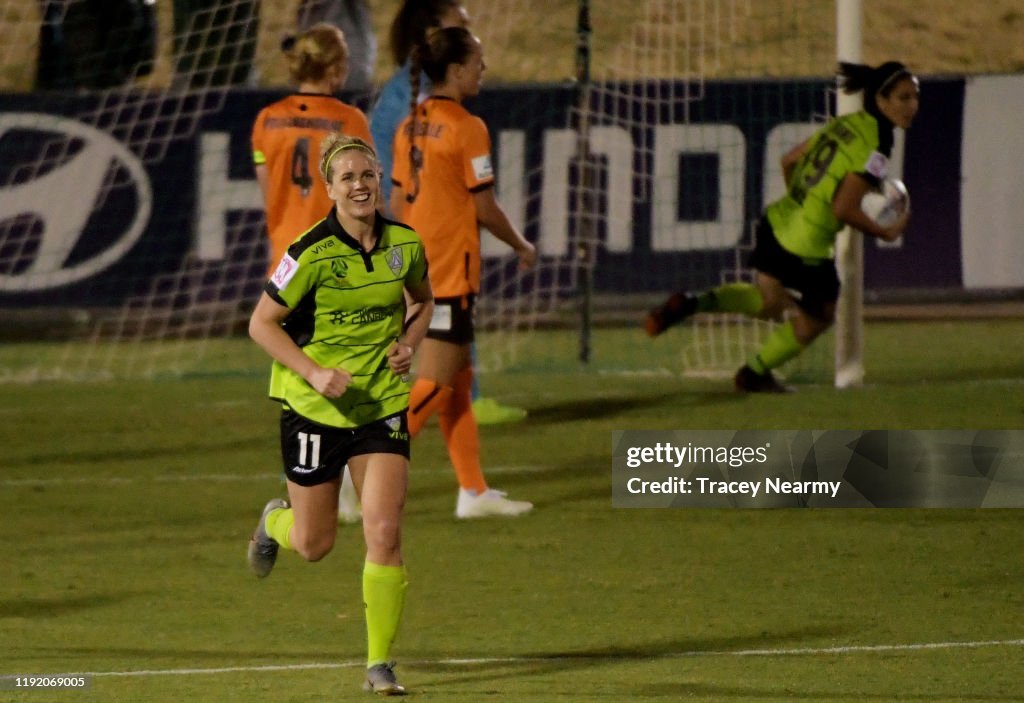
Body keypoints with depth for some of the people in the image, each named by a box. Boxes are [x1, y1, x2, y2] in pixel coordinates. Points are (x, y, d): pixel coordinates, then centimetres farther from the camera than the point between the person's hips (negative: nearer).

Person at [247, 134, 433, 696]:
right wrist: (315, 373, -20)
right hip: (313, 408, -2)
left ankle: (379, 663, -1)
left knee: (384, 534, -11)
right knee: (314, 544, 10)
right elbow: (262, 323, -10)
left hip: (382, 403, 2)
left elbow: (423, 300, 17)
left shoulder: (405, 244, -4)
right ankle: (275, 521, 48)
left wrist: (409, 344, -3)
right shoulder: (312, 252, -17)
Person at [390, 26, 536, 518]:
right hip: (451, 271, -9)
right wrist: (522, 247, 5)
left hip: (418, 270, 9)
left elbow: (397, 204, 12)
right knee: (437, 385, -7)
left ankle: (473, 492, 16)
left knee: (460, 382, 13)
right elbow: (485, 209, -11)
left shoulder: (410, 126, 9)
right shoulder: (466, 128, -14)